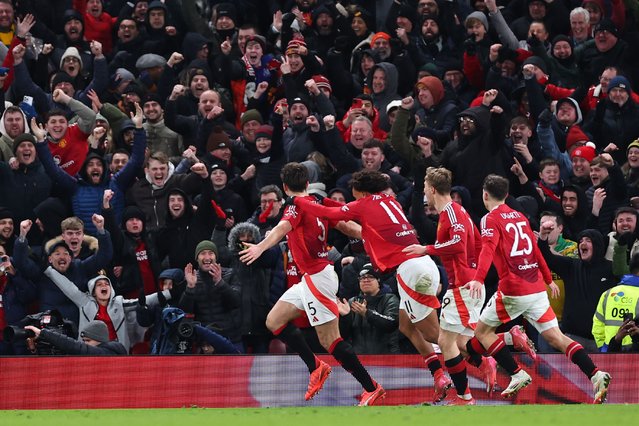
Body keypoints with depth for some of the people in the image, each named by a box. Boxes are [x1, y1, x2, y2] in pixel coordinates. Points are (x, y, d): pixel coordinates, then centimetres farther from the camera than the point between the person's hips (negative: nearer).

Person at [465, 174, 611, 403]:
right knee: (555, 336, 3)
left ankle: (517, 375, 0)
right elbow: (535, 250, 24)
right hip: (536, 288, 6)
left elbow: (488, 249, -23)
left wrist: (478, 279, -36)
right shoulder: (520, 217, 16)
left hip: (513, 290, -6)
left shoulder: (491, 219, -4)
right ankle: (596, 375, -14)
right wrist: (549, 279, 35)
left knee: (483, 331, 10)